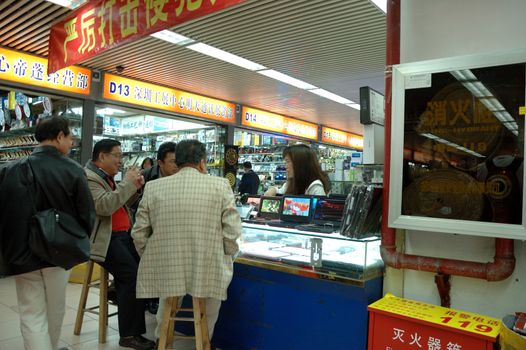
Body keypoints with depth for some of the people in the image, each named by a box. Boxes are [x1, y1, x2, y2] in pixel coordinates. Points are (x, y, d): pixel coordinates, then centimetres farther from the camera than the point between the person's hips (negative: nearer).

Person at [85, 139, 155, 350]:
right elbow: (104, 206, -24)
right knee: (133, 276, -20)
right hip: (105, 240, -9)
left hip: (122, 235, 9)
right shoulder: (88, 177, -10)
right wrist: (127, 183, -18)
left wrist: (134, 188, 6)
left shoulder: (107, 177, 19)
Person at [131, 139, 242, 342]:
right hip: (208, 272, -2)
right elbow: (232, 232, -8)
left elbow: (139, 234, 3)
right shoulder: (220, 185, -5)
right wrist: (224, 259, 11)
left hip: (166, 270, 2)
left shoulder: (153, 187, 1)